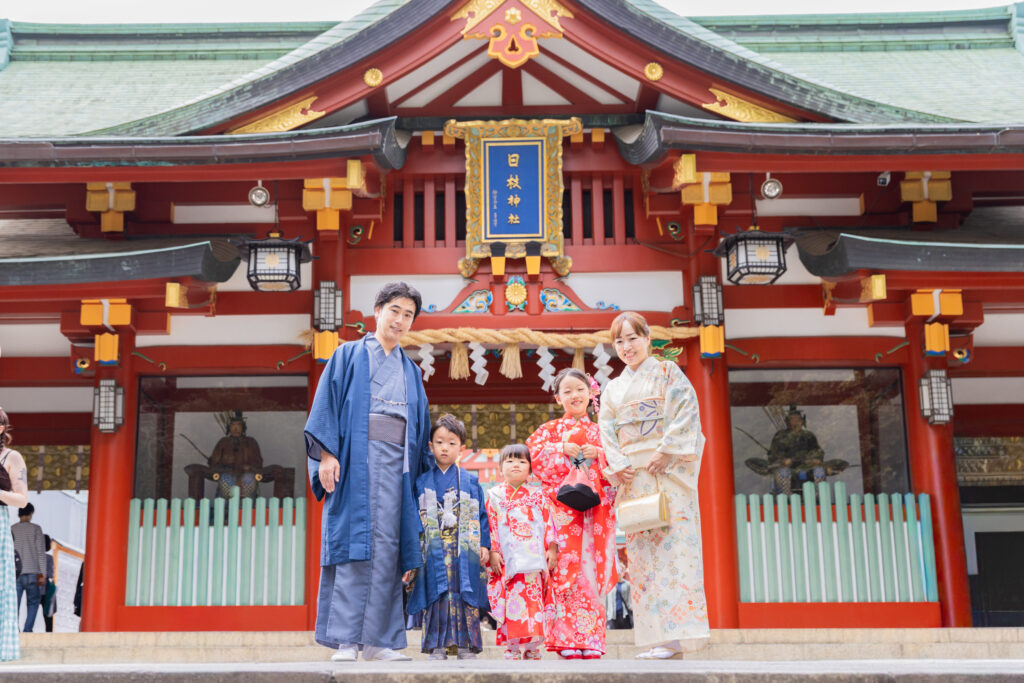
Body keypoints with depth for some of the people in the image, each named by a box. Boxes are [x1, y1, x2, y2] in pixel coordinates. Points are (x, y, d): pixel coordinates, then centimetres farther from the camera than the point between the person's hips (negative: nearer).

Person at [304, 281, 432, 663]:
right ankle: (346, 640, -10)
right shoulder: (349, 356, 10)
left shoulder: (411, 371, 22)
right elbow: (326, 404, 0)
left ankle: (376, 640, 1)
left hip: (395, 463, 4)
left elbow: (419, 429, 22)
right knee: (354, 542, -10)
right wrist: (327, 454, -12)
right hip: (355, 459, -4)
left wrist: (421, 473, 14)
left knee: (387, 548, -1)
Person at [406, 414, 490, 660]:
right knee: (436, 597, -2)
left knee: (466, 597, -1)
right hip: (434, 553, 0)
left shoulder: (470, 481, 9)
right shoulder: (422, 481, 8)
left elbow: (481, 515, 10)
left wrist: (484, 545, 2)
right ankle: (437, 647, 4)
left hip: (465, 550, 0)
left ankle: (466, 647, 5)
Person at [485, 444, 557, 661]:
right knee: (511, 602, -5)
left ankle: (532, 649, 7)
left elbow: (548, 523, 11)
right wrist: (493, 552, -2)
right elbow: (490, 525, 6)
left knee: (535, 602, -1)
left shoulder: (538, 495, 13)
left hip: (534, 560, 1)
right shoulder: (495, 496, 10)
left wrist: (552, 548, 3)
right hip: (508, 561, -1)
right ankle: (512, 649, 1)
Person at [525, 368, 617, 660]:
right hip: (561, 509, -2)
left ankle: (591, 641, 1)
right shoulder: (550, 429, 13)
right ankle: (568, 642, -7)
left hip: (595, 509, 2)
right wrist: (562, 449, -12)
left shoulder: (600, 431, 18)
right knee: (566, 570, -9)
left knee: (591, 571, -3)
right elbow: (533, 454, -1)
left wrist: (598, 454, -7)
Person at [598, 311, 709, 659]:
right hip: (633, 475, 5)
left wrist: (664, 453, -15)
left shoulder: (667, 372, 6)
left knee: (672, 543, -12)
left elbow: (685, 414, -6)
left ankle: (675, 636, -15)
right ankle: (657, 638, 0)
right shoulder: (613, 388, 19)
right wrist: (619, 465, -5)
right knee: (641, 549, 0)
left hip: (668, 471, -5)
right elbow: (607, 430, 11)